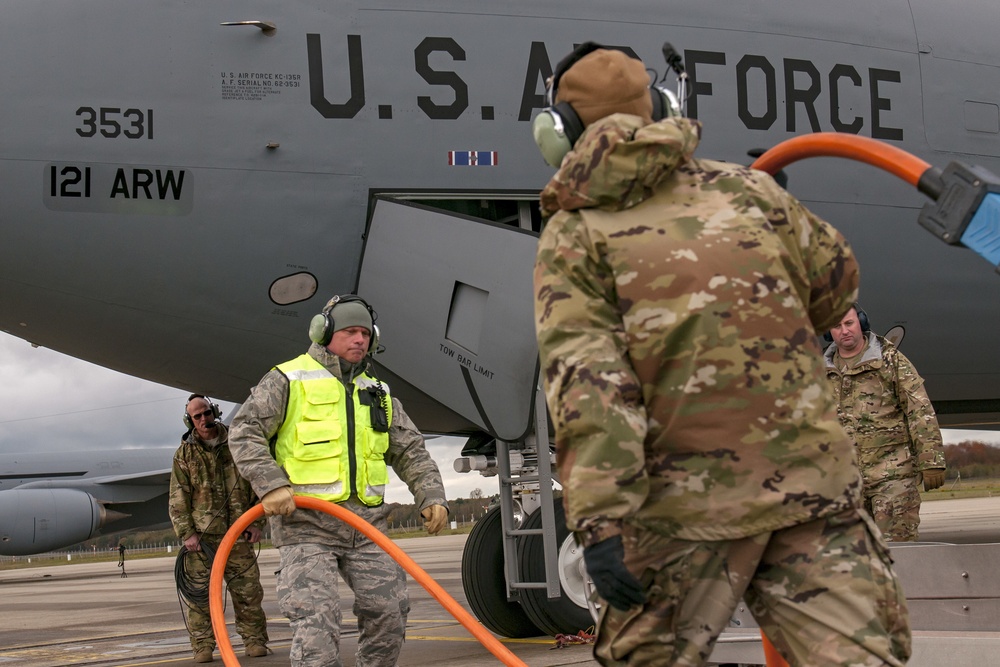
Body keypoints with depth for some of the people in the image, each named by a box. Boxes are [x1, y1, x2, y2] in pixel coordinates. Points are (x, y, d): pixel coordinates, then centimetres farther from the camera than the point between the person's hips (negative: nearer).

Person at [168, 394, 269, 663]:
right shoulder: (185, 454, 3)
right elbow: (177, 499, 2)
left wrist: (256, 522, 3)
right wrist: (186, 533, -7)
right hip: (201, 535, -1)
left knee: (248, 590, 2)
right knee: (200, 593, -2)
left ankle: (254, 640, 12)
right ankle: (202, 646, 3)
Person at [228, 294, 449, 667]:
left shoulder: (378, 394, 18)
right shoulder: (288, 380, 1)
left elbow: (410, 451, 18)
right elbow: (245, 432, -6)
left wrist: (431, 496, 1)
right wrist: (271, 484, -18)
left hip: (366, 523, 5)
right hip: (305, 523, -5)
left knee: (388, 611, 1)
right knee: (316, 621, -15)